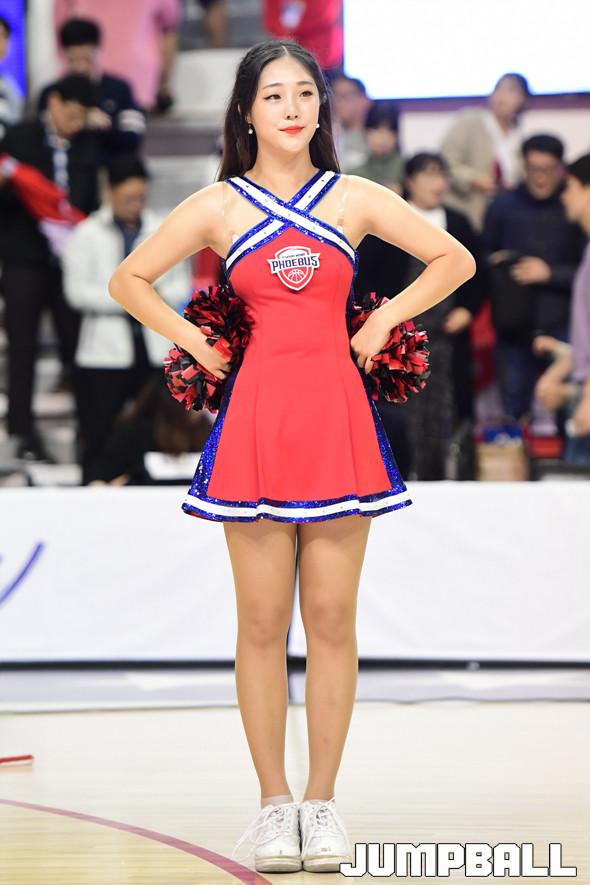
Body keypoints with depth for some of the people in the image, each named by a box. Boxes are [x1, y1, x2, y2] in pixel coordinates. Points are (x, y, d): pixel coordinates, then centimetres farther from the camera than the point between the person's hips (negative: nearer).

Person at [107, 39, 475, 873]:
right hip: (255, 420, -1)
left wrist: (385, 318, 5)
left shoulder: (356, 199, 6)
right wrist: (192, 339, 3)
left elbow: (454, 259, 13)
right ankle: (274, 804, 9)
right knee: (262, 623, 0)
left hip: (338, 419, 1)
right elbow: (128, 280, 12)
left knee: (332, 620, 1)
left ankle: (322, 803, 10)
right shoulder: (217, 207, 4)